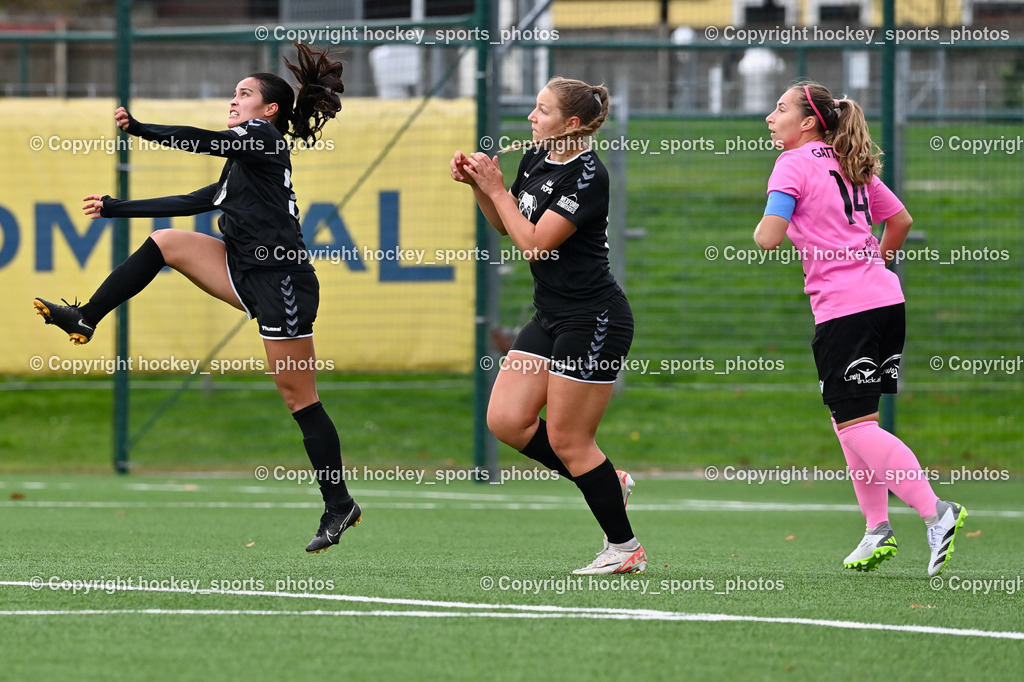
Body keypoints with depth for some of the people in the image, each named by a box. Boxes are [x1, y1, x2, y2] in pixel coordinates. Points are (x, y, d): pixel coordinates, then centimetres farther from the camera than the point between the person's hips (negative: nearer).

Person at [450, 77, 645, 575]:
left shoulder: (587, 176, -18)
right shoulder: (535, 158, 7)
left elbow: (533, 243, -21)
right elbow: (505, 224, 21)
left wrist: (495, 187, -14)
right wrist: (477, 184, 4)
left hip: (593, 320, -9)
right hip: (550, 316, 9)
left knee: (567, 440, -4)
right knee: (506, 420, 2)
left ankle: (625, 548, 9)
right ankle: (609, 483, 18)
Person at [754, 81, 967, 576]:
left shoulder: (794, 164, -6)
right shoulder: (851, 167, 16)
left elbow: (769, 237, -16)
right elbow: (901, 221, 24)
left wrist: (762, 226, 6)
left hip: (843, 310, -9)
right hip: (886, 298, 9)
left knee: (855, 426, -9)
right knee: (853, 421, 17)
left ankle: (936, 512, -19)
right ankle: (877, 529, 17)